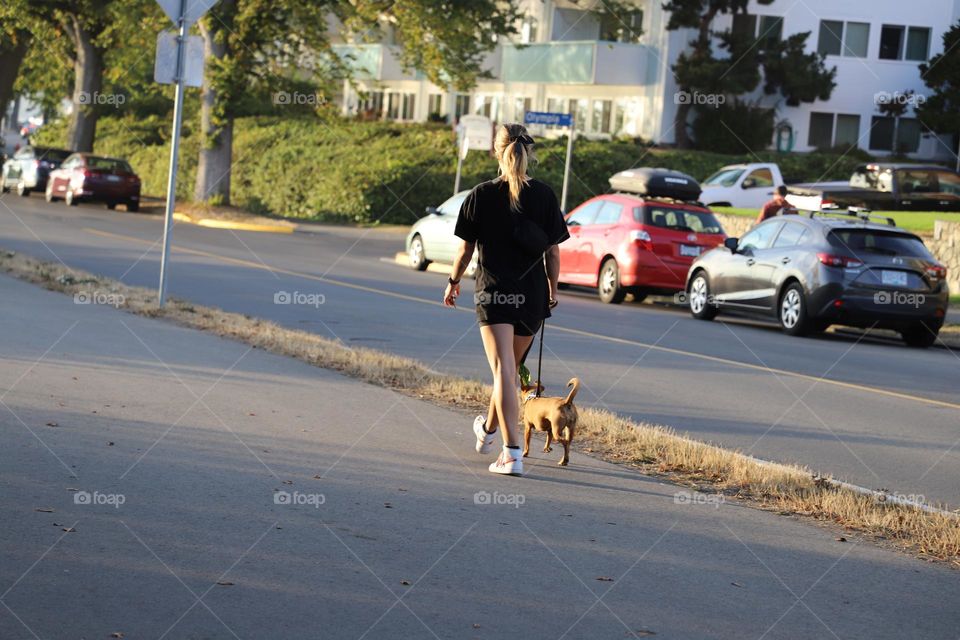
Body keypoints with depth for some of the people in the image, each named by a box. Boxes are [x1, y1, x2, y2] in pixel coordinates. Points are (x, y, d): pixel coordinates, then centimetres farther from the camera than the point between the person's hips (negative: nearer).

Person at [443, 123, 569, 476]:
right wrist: (552, 290, 14)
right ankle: (488, 429, 42)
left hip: (494, 292, -3)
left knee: (503, 370, -7)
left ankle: (512, 453, -17)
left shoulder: (482, 195, -5)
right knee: (510, 367, 21)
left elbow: (466, 249, 0)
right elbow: (553, 252, 0)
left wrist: (454, 282, 16)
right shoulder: (544, 196, -1)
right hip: (532, 295, 3)